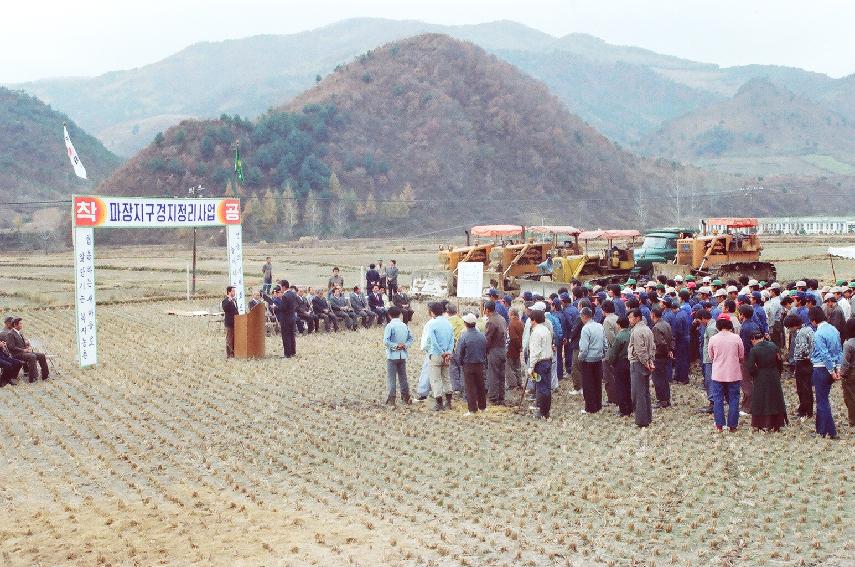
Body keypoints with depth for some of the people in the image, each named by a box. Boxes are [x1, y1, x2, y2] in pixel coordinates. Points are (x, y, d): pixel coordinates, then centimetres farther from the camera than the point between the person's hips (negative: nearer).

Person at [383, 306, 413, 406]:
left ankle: (391, 400, -2)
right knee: (403, 377, 13)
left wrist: (395, 346, -12)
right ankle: (406, 398, 17)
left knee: (391, 378, 0)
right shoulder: (405, 325, 5)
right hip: (403, 355, 5)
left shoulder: (390, 326, -12)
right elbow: (411, 338, 6)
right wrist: (405, 345, -6)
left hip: (392, 355, -5)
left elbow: (386, 341, -19)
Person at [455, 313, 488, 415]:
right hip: (480, 364, 4)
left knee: (470, 387, 2)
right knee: (480, 386, 15)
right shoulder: (482, 335, -2)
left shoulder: (464, 336, -17)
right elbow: (485, 351, 9)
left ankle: (472, 409, 1)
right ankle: (482, 407, 24)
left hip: (468, 365, -4)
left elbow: (459, 352, -12)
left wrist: (460, 363, 4)